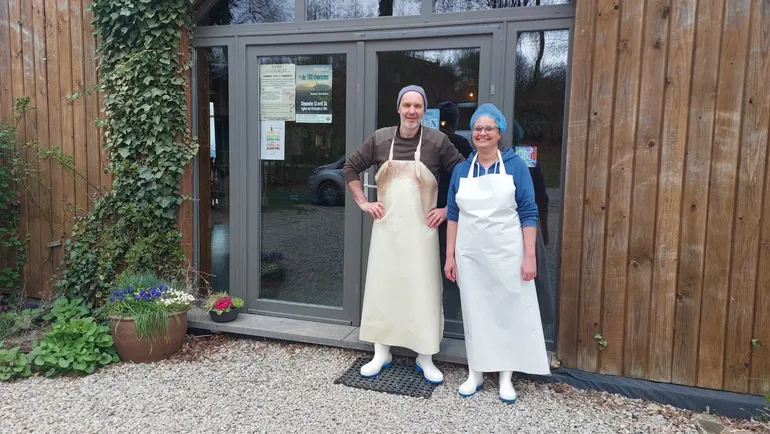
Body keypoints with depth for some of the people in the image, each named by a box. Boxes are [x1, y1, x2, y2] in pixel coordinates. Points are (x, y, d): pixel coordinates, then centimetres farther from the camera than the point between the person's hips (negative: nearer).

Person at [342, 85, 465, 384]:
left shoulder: (437, 141, -5)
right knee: (381, 287, 8)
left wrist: (448, 209, -4)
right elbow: (350, 168, 11)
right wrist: (363, 203, 4)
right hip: (386, 228, 2)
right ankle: (381, 354, 24)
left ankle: (425, 358, 19)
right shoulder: (380, 139, 2)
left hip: (421, 230, -2)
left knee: (423, 291, 4)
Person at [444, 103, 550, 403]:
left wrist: (529, 256, -10)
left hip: (507, 253, -2)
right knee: (474, 312, 9)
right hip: (470, 254, 2)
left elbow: (528, 214, -5)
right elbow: (453, 215, 8)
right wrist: (450, 256, 4)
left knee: (510, 311, 4)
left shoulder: (515, 166, -3)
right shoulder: (461, 170, 5)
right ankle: (475, 374, 23)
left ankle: (506, 377, 19)